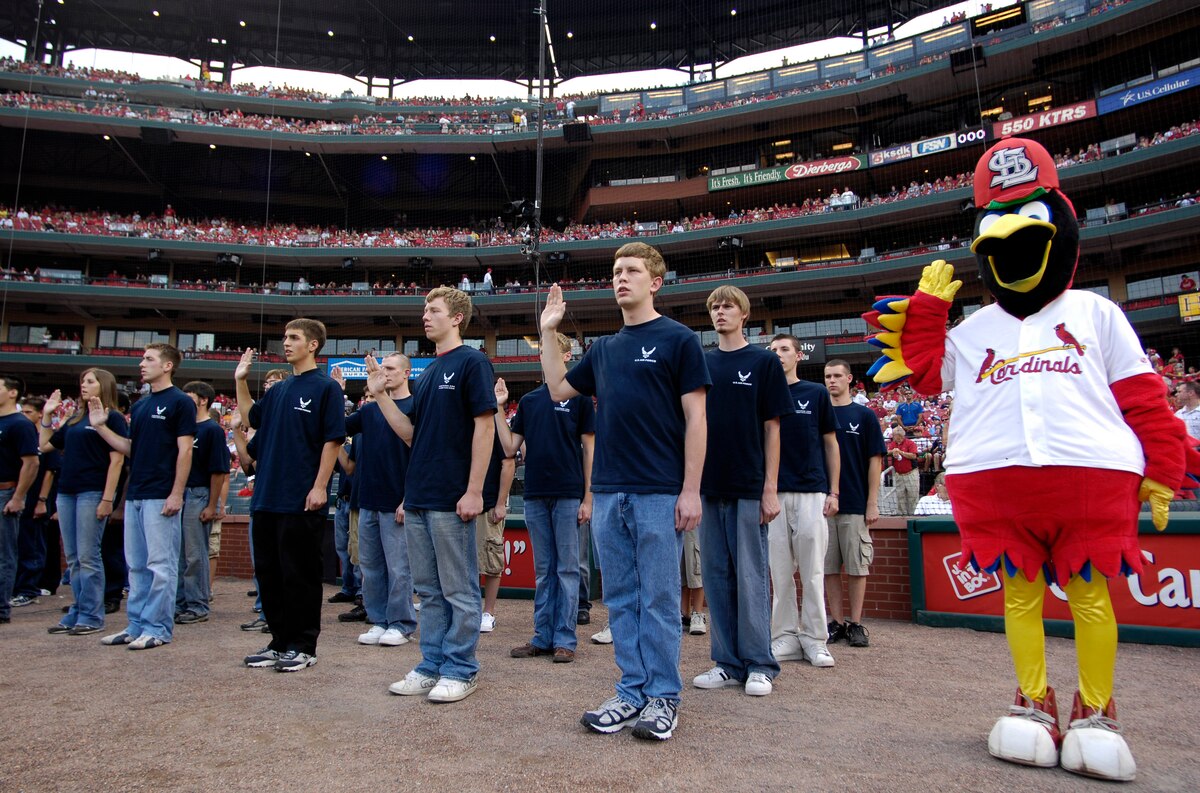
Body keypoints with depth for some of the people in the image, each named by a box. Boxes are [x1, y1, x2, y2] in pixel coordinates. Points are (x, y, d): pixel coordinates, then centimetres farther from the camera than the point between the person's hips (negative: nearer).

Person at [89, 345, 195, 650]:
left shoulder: (180, 402, -6)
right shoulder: (139, 405, 17)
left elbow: (185, 450, -12)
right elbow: (130, 448, 18)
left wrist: (177, 494, -16)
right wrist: (101, 426, 9)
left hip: (161, 496, -8)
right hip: (135, 495, 8)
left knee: (160, 564, -2)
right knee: (136, 565, 13)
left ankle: (158, 628, 5)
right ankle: (137, 625, 21)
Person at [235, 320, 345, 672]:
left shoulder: (325, 387, -6)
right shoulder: (278, 389, 16)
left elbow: (333, 439, -11)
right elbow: (251, 417, 28)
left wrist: (320, 486, -17)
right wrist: (241, 381, 18)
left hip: (302, 500, -8)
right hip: (267, 497, 8)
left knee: (300, 574, 0)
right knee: (269, 573, 12)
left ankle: (303, 646, 11)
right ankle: (280, 640, 23)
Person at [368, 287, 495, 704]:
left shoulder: (471, 361, -7)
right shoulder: (427, 373, 18)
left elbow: (484, 426, -13)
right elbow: (412, 434, 17)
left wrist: (474, 491, -18)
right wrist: (380, 394, 10)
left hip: (451, 499, -8)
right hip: (418, 498, 8)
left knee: (459, 590, 2)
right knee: (429, 590, 14)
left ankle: (461, 670, 13)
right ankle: (431, 665, 24)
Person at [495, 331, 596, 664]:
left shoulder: (578, 396, 0)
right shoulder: (528, 400, 12)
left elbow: (589, 448, -3)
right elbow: (510, 447, 8)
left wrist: (587, 498, -8)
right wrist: (498, 408, 1)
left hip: (568, 495, -4)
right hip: (535, 495, 4)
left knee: (567, 569, 3)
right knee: (543, 570, 11)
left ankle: (564, 639, 11)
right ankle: (542, 637, 19)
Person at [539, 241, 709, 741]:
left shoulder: (678, 339, -2)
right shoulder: (603, 349, 15)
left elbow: (695, 418, -6)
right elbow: (558, 389, 23)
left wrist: (691, 490, -13)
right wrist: (548, 333, 16)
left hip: (659, 493, -6)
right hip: (608, 492, 6)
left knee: (658, 600, 2)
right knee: (620, 600, 11)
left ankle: (663, 697, 15)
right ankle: (632, 692, 22)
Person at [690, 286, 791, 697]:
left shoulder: (763, 362, 1)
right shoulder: (701, 363, 11)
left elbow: (772, 428, -1)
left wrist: (771, 488, -7)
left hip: (749, 487, -4)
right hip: (708, 486, 4)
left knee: (751, 576, 1)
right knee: (717, 575, 8)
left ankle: (759, 664, 12)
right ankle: (727, 662, 18)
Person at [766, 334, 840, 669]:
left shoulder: (816, 394, 6)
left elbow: (831, 444, 7)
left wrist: (834, 492, 0)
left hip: (812, 491, -1)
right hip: (774, 493, 2)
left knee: (812, 571, 0)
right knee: (780, 572, 5)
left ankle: (815, 639, 10)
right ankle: (786, 636, 14)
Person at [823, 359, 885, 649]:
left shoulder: (864, 416, 2)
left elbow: (875, 461, 0)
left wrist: (872, 503, -6)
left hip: (855, 505, -2)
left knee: (856, 566, 2)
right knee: (829, 567, 6)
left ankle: (856, 624, 12)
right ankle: (836, 622, 15)